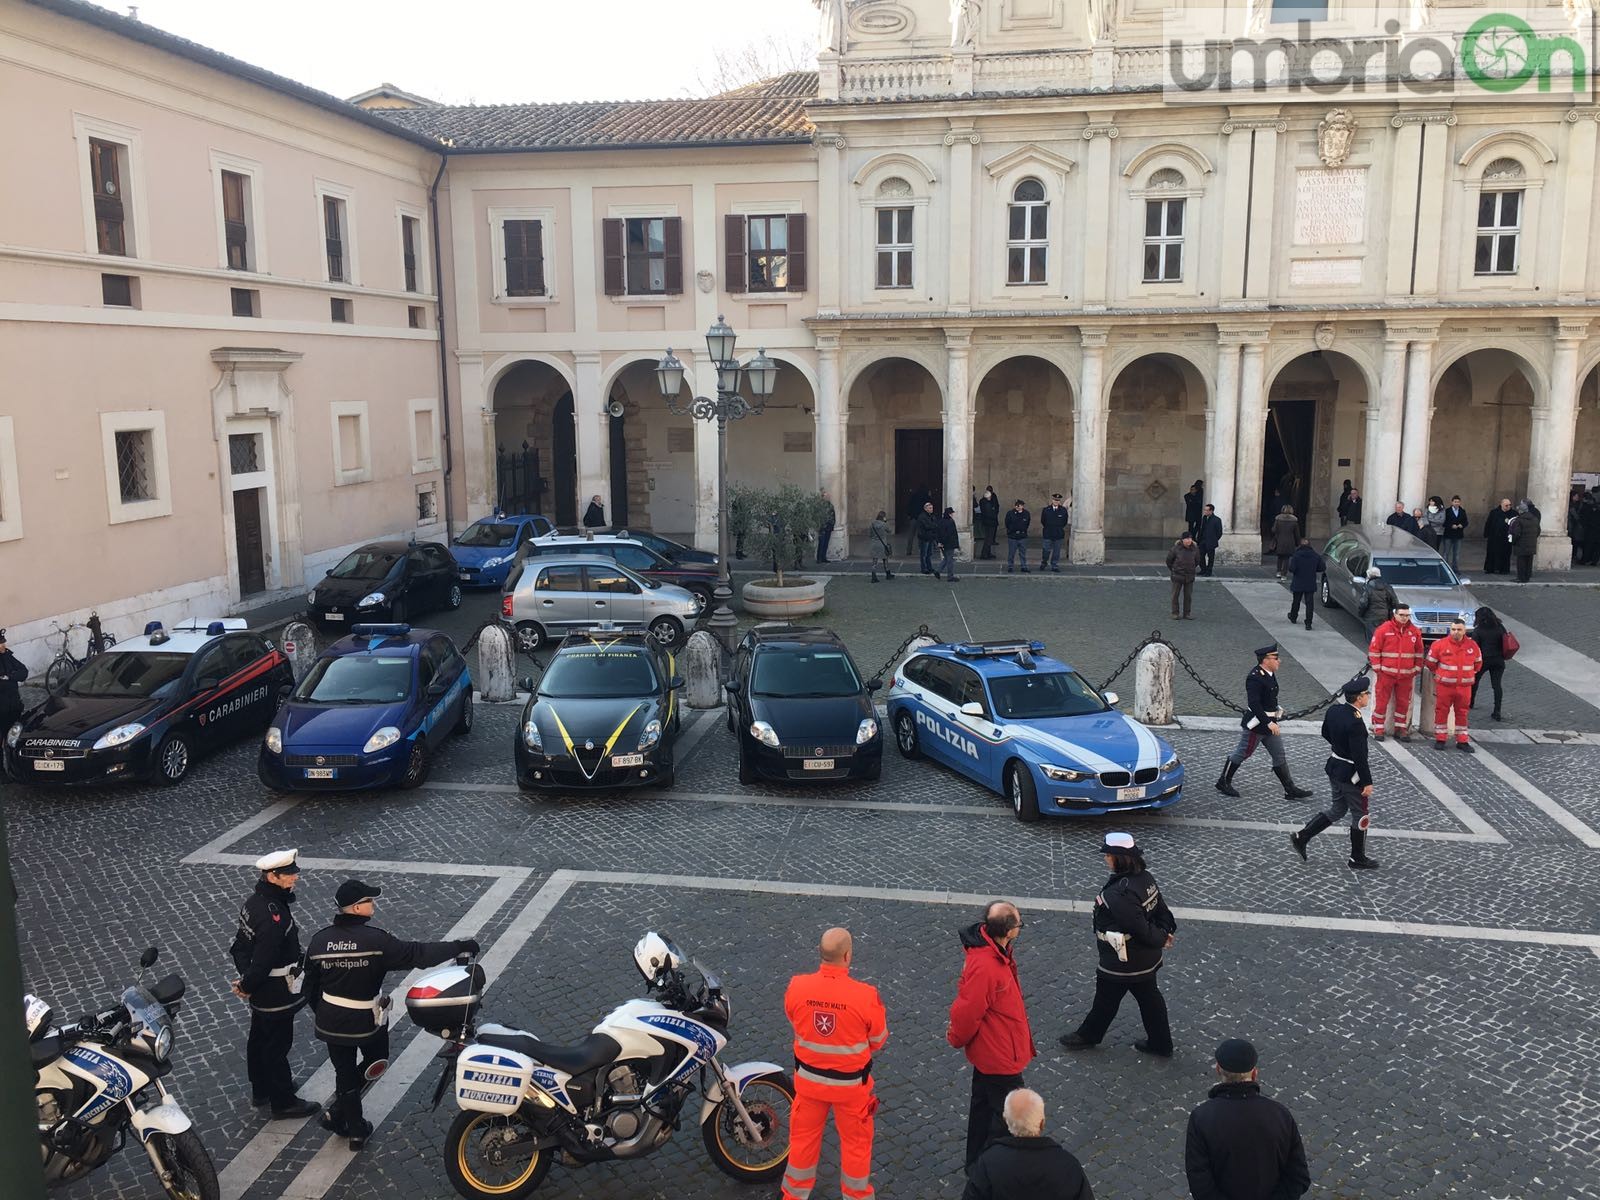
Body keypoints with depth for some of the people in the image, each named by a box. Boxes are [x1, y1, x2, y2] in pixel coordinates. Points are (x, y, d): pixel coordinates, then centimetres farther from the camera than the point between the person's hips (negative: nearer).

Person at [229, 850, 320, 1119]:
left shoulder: (254, 900, -1)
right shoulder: (274, 916, -32)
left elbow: (241, 945, 7)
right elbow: (263, 960, -29)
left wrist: (246, 980, 3)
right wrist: (247, 986, -12)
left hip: (261, 992, 10)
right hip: (276, 993, -10)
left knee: (259, 1039, 24)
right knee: (278, 1044, 6)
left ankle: (261, 1089, 43)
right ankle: (283, 1102, 21)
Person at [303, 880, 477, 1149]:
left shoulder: (319, 940, -7)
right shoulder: (375, 940, -23)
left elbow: (310, 987, 3)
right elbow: (417, 954, -24)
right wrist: (459, 946, -19)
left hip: (331, 1022, 4)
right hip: (367, 1021, -4)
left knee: (345, 1073, 18)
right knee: (375, 1062, 23)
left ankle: (356, 1129, 28)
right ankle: (337, 1111, 15)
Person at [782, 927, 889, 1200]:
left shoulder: (796, 987, -20)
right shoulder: (865, 996, -28)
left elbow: (795, 1024, -1)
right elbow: (878, 1040, -11)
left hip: (809, 1078, 3)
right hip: (851, 1083, -2)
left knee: (804, 1136, 23)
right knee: (856, 1141, 21)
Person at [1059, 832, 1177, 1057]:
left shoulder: (1119, 894, -33)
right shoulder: (1146, 878, -4)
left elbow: (1140, 927, -29)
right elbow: (1161, 909, 4)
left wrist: (1161, 939, -12)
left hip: (1122, 962, -8)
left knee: (1106, 999, 14)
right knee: (1149, 996, 21)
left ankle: (1087, 1036, 35)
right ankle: (1161, 1044, 35)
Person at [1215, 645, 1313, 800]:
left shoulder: (1269, 674, 4)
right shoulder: (1255, 678, -25)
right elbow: (1254, 704, -32)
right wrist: (1268, 722, -32)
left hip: (1269, 723, 9)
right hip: (1256, 724, -9)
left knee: (1279, 756, 11)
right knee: (1242, 754, 6)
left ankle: (1291, 790, 18)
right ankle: (1223, 783, 21)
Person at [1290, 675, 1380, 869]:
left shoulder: (1333, 710, -3)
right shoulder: (1356, 723, -28)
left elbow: (1325, 734, 14)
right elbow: (1359, 756, -25)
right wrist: (1367, 782, -17)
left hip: (1334, 767, 8)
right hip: (1352, 775, -8)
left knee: (1337, 810, 22)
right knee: (1361, 816, 11)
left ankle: (1301, 838, 17)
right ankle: (1358, 859, 25)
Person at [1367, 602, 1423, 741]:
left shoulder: (1415, 632, 6)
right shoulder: (1384, 629, -6)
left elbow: (1419, 652, 14)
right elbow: (1374, 649, -5)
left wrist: (1417, 669, 9)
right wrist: (1377, 667, -7)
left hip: (1406, 675, 4)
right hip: (1386, 673, -4)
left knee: (1403, 702, 10)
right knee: (1382, 701, 1)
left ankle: (1400, 729, 21)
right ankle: (1378, 728, 9)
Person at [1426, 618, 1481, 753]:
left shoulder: (1472, 645, 0)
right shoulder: (1440, 644, -10)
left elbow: (1478, 663, 17)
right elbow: (1431, 662, 3)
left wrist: (1469, 674, 17)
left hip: (1464, 686, 2)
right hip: (1444, 686, -2)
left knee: (1462, 713, 10)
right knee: (1441, 712, 3)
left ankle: (1462, 741, 18)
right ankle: (1440, 739, 13)